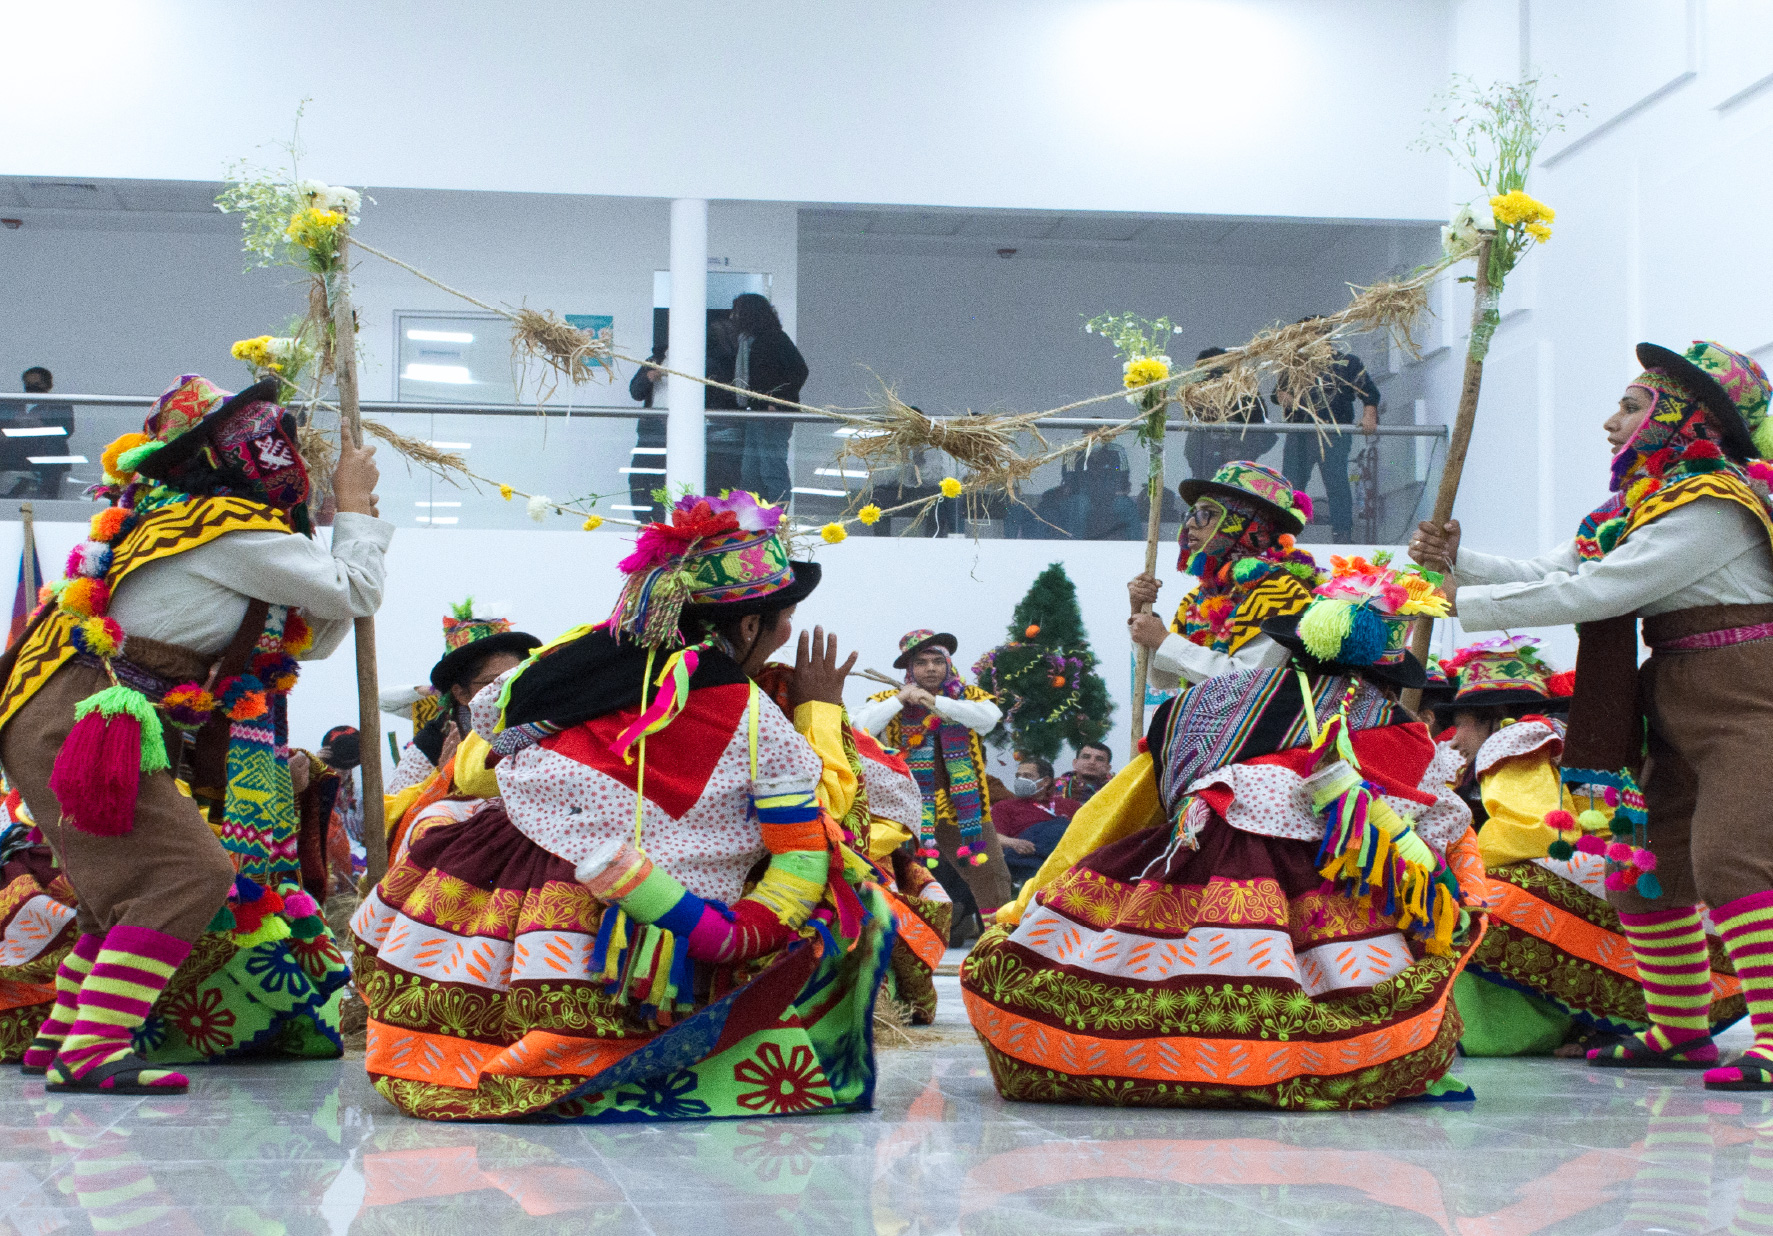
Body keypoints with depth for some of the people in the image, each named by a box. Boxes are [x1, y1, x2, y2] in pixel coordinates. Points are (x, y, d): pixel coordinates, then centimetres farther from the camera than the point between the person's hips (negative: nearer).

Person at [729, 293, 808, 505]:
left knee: (772, 469, -10)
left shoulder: (774, 338, -9)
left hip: (774, 416, -10)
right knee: (749, 472, 9)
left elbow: (799, 370, -14)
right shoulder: (746, 340, 18)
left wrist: (778, 402, -17)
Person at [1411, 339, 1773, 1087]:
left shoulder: (1710, 506, -18)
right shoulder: (1641, 504, 13)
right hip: (1675, 704, 10)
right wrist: (1456, 558, -3)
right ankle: (1679, 1028, 22)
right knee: (1643, 859, 11)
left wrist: (1462, 602, -16)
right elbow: (1551, 572, 11)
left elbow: (1591, 594, -22)